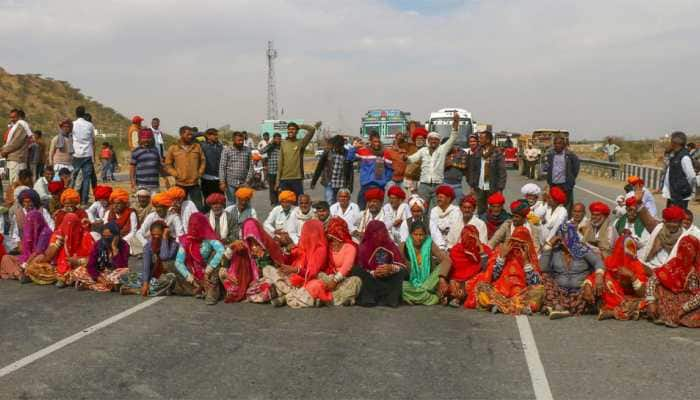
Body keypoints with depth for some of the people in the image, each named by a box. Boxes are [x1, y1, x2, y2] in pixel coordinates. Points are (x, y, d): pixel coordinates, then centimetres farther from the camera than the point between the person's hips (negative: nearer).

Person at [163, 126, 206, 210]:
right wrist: (176, 174, -7)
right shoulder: (173, 148, 0)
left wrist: (199, 173, 0)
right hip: (180, 184, -1)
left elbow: (203, 161, 12)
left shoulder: (197, 147, 6)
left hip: (195, 184, 2)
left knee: (198, 208, 3)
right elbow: (167, 165, 3)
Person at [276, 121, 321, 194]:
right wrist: (278, 181, 3)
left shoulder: (300, 143, 1)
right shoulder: (283, 144, 9)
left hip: (297, 179, -2)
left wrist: (300, 126, 1)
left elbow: (312, 129, -11)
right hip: (284, 179, 3)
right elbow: (280, 163, 7)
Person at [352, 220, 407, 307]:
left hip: (388, 279, 1)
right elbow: (361, 270, -8)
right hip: (371, 279, -1)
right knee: (356, 270, -24)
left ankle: (390, 299, -31)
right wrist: (373, 273, -27)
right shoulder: (364, 248, -5)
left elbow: (403, 266, -8)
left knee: (402, 272, -23)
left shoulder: (391, 245, -2)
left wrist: (391, 268, -28)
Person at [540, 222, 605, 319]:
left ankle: (556, 308, -41)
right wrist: (549, 245, -8)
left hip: (579, 291, -2)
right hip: (560, 291, 2)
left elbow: (598, 262, -9)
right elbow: (543, 268, -8)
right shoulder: (555, 251, 4)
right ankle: (557, 307, -41)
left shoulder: (582, 249, 0)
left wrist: (599, 276, -30)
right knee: (546, 277, -19)